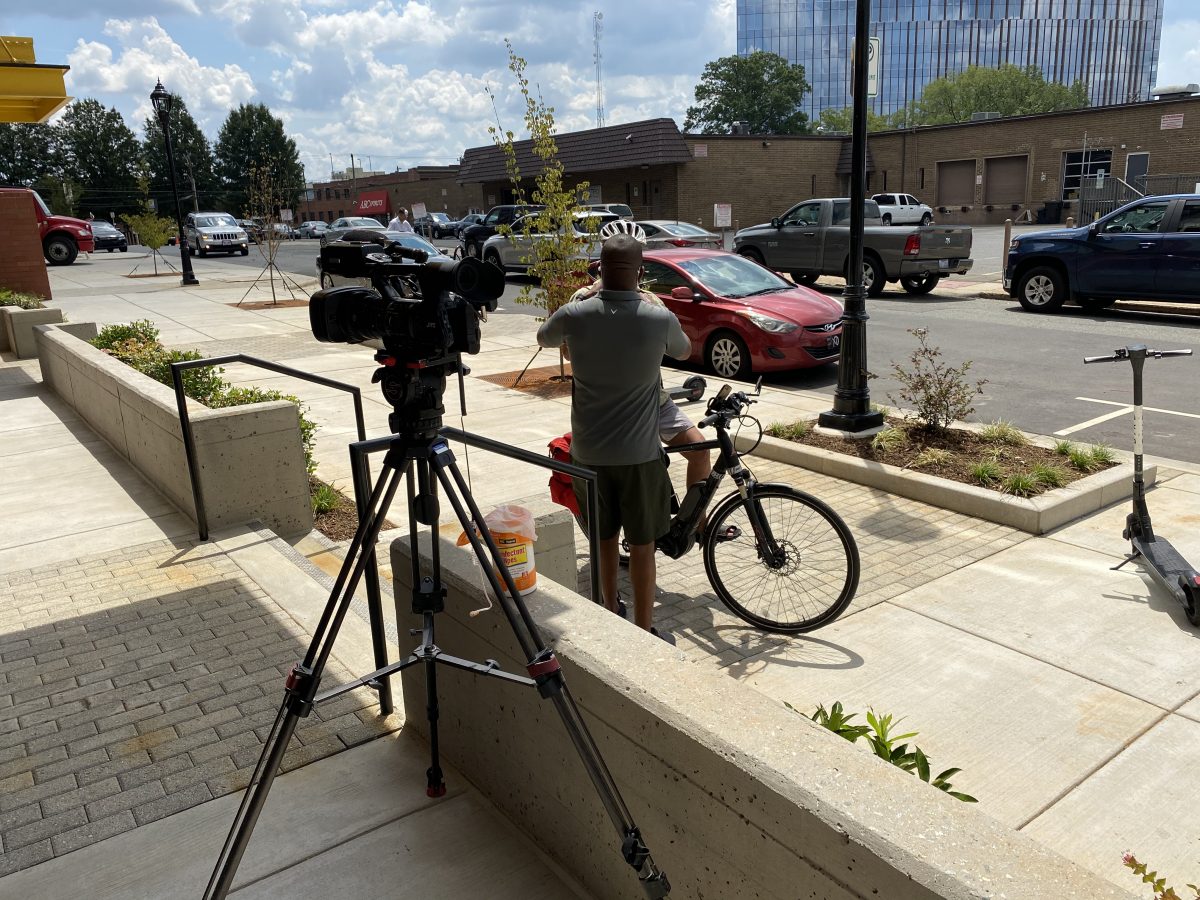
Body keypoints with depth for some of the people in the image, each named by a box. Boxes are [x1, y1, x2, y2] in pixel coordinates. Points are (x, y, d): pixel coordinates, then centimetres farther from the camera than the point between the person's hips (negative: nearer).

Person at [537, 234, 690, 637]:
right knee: (642, 545, 10)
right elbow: (684, 351, 12)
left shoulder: (574, 315, -10)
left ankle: (609, 616, 34)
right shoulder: (660, 319, -12)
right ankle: (643, 631, 19)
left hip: (588, 452, 2)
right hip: (639, 453, -2)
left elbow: (543, 337, 15)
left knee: (604, 539, 18)